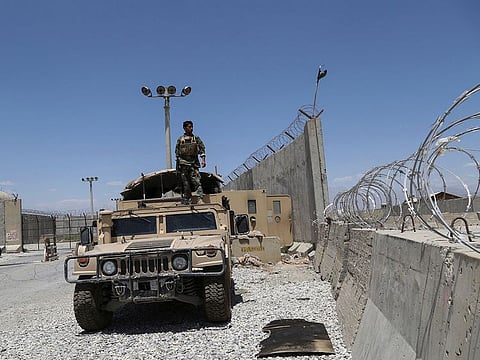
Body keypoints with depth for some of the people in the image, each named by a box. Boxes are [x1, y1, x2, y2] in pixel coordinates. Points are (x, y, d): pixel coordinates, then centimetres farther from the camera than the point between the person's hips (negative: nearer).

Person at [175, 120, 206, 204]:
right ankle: (187, 202, 9)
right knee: (186, 184, 4)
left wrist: (203, 160, -10)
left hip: (194, 163, -1)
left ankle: (200, 199, -18)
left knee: (196, 181, -14)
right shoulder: (180, 139, 9)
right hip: (183, 164, 1)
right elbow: (177, 153, 11)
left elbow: (202, 150, 4)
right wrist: (178, 165, 6)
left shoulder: (196, 138, 9)